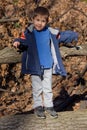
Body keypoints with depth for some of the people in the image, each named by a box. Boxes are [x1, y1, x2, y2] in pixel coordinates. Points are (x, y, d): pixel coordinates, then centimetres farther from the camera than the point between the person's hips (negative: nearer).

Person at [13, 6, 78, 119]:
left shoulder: (50, 32, -4)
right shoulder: (28, 32, -8)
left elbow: (60, 36, 11)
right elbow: (23, 43, -9)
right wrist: (17, 42, -29)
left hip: (48, 65, 2)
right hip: (34, 66, -2)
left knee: (48, 88, 12)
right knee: (37, 88, 8)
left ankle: (49, 106, 25)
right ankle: (38, 107, 21)